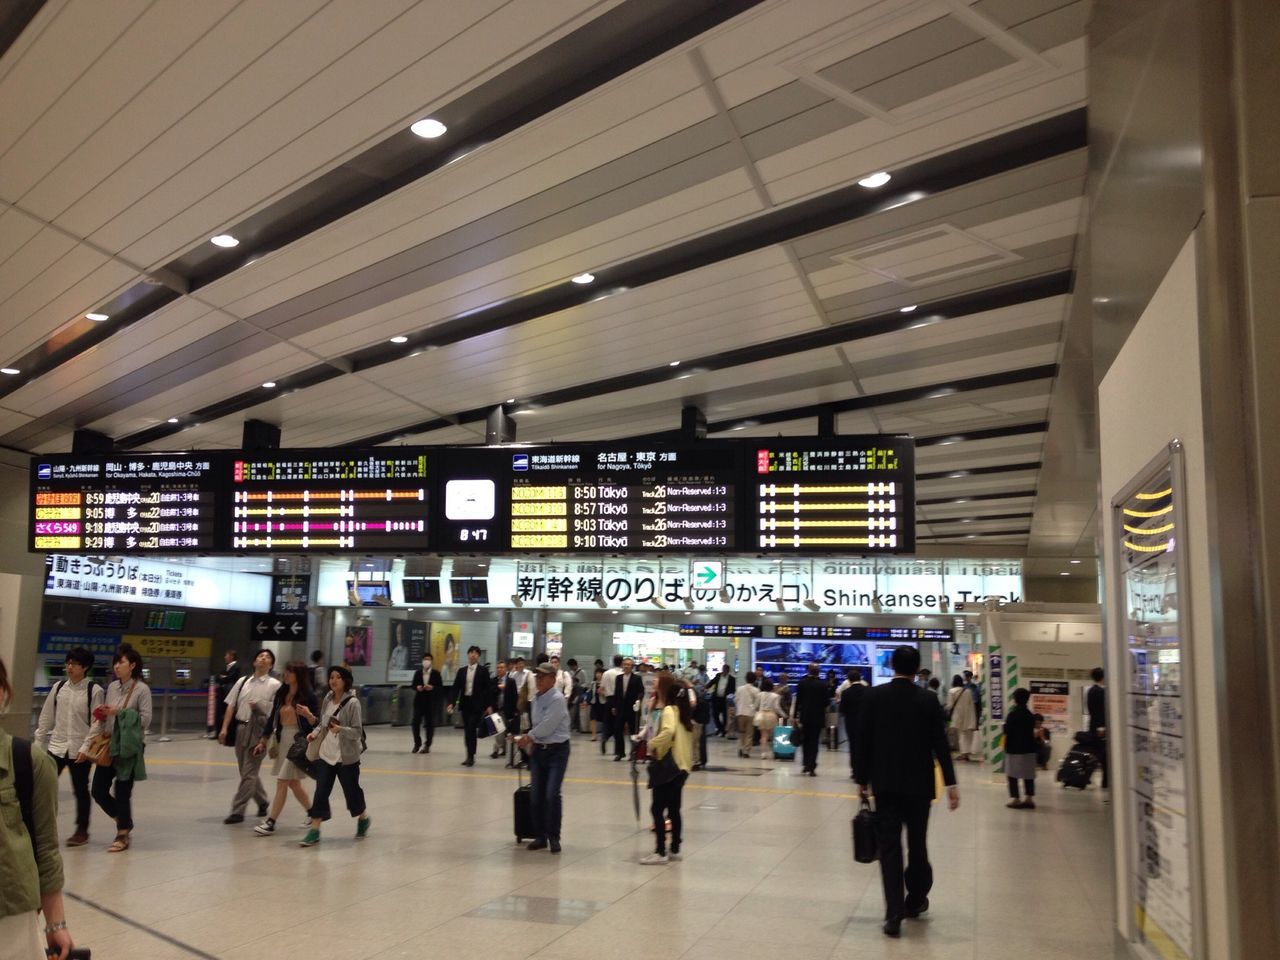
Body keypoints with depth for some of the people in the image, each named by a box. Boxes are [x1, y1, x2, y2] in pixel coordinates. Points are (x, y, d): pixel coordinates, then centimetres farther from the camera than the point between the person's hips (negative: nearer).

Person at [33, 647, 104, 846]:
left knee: (80, 790, 8)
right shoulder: (59, 687, 4)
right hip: (56, 746, 4)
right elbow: (46, 717, 10)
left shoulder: (95, 691, -9)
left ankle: (82, 831, 22)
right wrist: (38, 743, 9)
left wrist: (86, 748, -15)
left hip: (80, 749, -4)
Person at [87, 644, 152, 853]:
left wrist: (119, 712, -18)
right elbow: (101, 719, 12)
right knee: (98, 791, 7)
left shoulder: (142, 689, -10)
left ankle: (123, 835, 17)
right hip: (109, 745, 6)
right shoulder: (112, 687, 7)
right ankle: (124, 820, 30)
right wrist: (88, 743, 5)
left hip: (130, 747, -6)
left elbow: (145, 720, -13)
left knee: (122, 792, 0)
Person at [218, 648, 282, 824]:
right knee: (247, 772, 16)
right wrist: (224, 728, 2)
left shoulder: (274, 685, -2)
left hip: (258, 731, -6)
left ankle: (237, 811, 0)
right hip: (241, 729, 6)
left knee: (249, 773, -6)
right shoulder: (242, 681, 12)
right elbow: (231, 705, 9)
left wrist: (259, 706, -17)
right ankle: (262, 802, 35)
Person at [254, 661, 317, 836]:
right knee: (293, 782, 15)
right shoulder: (281, 693, 7)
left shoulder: (308, 695, -10)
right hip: (281, 738, 7)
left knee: (282, 782, -5)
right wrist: (264, 739, 9)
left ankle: (271, 822, 1)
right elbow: (273, 717, 11)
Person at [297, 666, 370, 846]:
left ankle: (364, 819, 35)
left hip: (346, 756, -5)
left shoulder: (352, 703, -14)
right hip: (325, 753, 5)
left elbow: (357, 731, -15)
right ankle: (314, 831, 3)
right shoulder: (327, 699, 4)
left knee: (351, 790, 9)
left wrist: (340, 729, -31)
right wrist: (315, 733, -4)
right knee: (321, 791, -1)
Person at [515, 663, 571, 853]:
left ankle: (553, 837, 0)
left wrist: (528, 737, -8)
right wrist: (530, 741, 1)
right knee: (535, 795, 4)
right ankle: (540, 836, 15)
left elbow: (547, 726, -19)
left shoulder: (557, 699, -14)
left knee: (552, 794, -14)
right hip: (538, 750, 7)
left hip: (556, 751, -7)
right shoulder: (536, 698, 10)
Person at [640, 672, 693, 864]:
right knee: (674, 809, 14)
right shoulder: (679, 709, 11)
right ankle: (675, 850, 20)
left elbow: (668, 731, -35)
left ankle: (660, 852, -1)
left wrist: (652, 744, -21)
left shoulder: (667, 710, -16)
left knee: (657, 809, -3)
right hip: (681, 766, 9)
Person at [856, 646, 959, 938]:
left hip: (885, 783, 0)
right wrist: (950, 783, -2)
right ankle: (915, 900, 32)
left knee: (889, 846, 0)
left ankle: (894, 913, -7)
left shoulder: (873, 696, -4)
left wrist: (862, 779, 7)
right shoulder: (928, 699, -6)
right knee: (917, 843, 17)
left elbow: (862, 741, -3)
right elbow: (940, 744, -6)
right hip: (918, 783, 1)